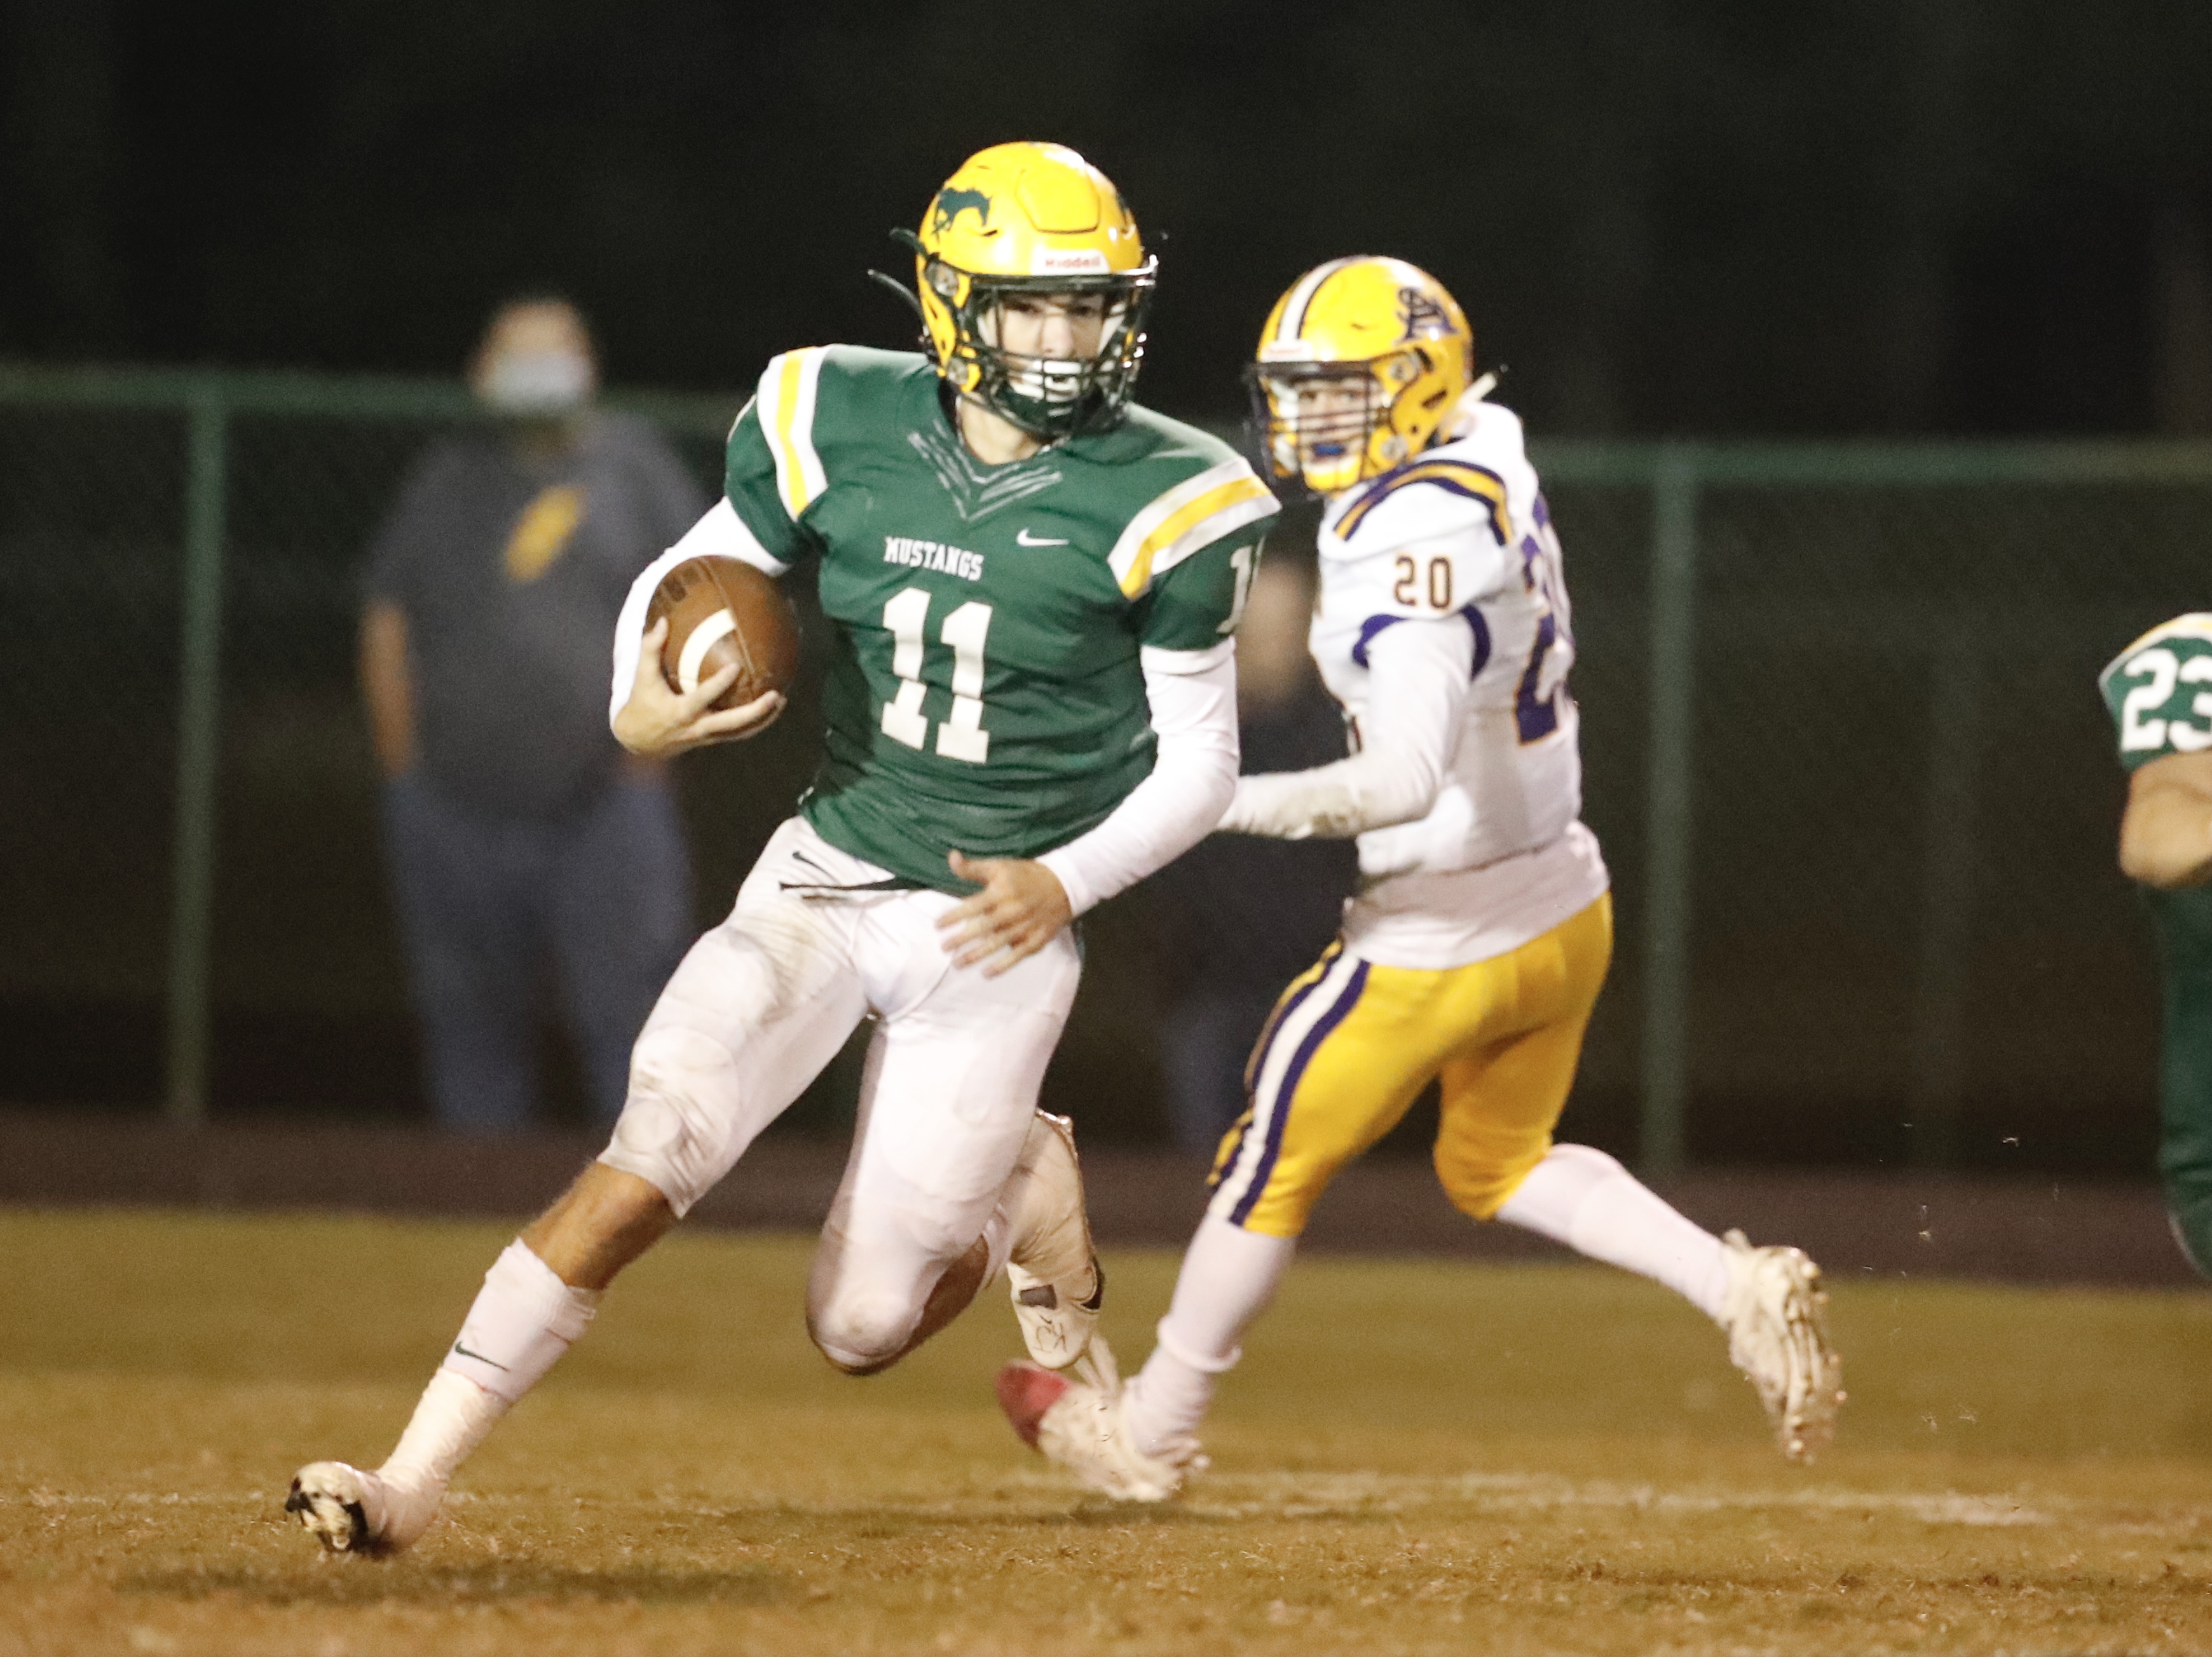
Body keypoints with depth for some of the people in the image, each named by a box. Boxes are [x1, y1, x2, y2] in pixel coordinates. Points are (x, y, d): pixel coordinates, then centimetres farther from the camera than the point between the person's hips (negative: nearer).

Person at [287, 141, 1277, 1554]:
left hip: (1000, 924, -1)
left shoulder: (1157, 504, -10)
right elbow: (678, 584, 7)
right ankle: (415, 1478, -16)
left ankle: (1023, 1188, 32)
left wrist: (1068, 882, -19)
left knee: (863, 1327, -1)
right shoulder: (842, 430, -5)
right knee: (653, 1162, -21)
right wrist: (643, 718, -15)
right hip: (827, 881, 1)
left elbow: (1199, 765, -2)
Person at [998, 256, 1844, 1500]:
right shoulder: (1493, 457, -1)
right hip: (1567, 908, 8)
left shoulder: (1415, 545, -27)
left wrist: (1214, 804, -28)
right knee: (1498, 1166, 28)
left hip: (1447, 936, -8)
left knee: (1275, 1167, 12)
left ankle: (1149, 1435, 30)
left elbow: (1405, 778, -35)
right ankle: (1740, 1290, 7)